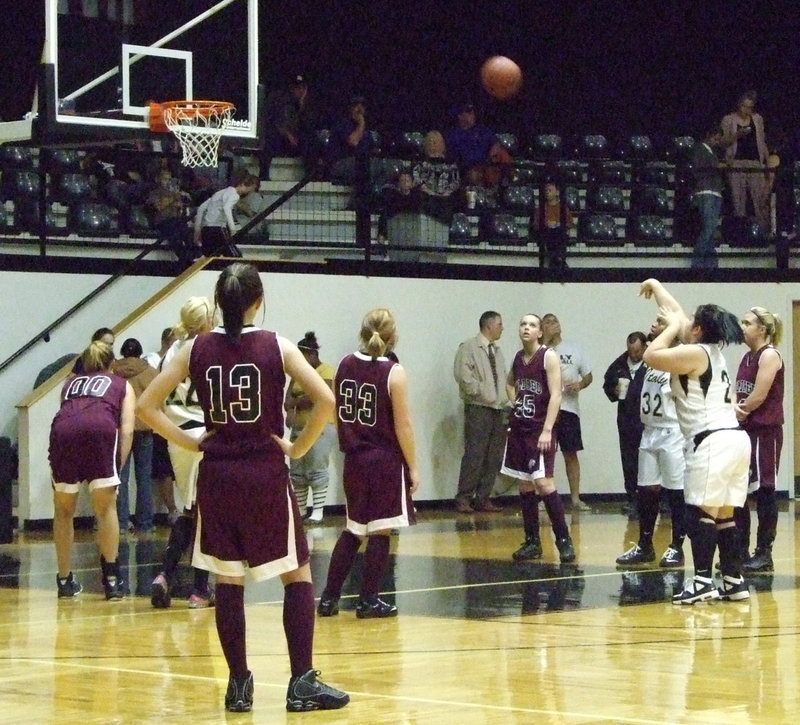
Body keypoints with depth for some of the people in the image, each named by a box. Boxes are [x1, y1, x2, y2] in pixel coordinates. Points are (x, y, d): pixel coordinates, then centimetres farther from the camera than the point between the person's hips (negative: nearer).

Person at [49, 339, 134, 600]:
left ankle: (65, 580, 22)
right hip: (100, 429, -2)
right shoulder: (122, 385, 30)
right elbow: (126, 431, 14)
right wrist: (117, 466, 13)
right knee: (106, 508, 13)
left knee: (64, 511, 17)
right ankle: (112, 579, 8)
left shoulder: (70, 384, 37)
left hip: (63, 429, 2)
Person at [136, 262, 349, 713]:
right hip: (266, 473, -3)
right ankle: (303, 683, 2)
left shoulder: (197, 350, 1)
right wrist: (298, 447, -4)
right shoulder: (275, 347, -5)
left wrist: (190, 442, 5)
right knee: (297, 574, 6)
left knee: (228, 580, 9)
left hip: (217, 474, 3)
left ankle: (239, 685, 11)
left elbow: (148, 406, 2)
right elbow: (326, 400, -14)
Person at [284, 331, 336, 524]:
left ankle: (318, 510, -8)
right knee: (296, 471, 7)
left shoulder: (325, 371, -7)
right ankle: (299, 510, 13)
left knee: (317, 469, -10)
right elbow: (288, 396, 6)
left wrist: (295, 402, -8)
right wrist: (290, 411, -15)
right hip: (299, 427, 8)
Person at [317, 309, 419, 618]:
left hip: (354, 459, 5)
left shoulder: (344, 366, 1)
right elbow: (403, 425, -12)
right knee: (380, 531, 3)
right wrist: (413, 467, -4)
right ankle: (368, 601, 6)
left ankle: (329, 597, 14)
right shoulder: (393, 373, -13)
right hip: (386, 461, -5)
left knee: (353, 529, 16)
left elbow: (336, 415, 9)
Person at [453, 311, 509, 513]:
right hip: (478, 409, -7)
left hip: (499, 409, 7)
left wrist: (506, 399, 7)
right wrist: (482, 393, -14)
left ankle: (483, 498, 11)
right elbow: (463, 375, -14)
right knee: (474, 455, -11)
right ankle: (463, 499, -6)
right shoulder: (468, 348, -4)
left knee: (494, 458, 5)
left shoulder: (497, 351, 20)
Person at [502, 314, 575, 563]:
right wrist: (516, 402, 12)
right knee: (525, 485, 7)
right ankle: (532, 542, 13)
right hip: (519, 428, 7)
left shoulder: (548, 357, -8)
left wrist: (547, 430, -21)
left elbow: (555, 395, -15)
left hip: (540, 428, -7)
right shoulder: (518, 357, 10)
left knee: (543, 482, -15)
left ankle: (564, 540, -9)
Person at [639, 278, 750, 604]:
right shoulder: (713, 350, 17)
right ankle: (735, 581, 11)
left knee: (700, 513, -7)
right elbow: (677, 315, 29)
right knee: (724, 515, 11)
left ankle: (703, 582, -11)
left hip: (712, 442, -9)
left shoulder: (694, 353, -9)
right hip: (735, 439, 9)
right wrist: (657, 286, 41)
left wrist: (672, 327, 1)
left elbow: (651, 356, -10)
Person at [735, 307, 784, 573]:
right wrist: (736, 408, -7)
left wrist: (739, 412, -3)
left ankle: (764, 553, 1)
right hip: (745, 430, 9)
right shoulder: (747, 357, 16)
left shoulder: (769, 356, -10)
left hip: (765, 430, -9)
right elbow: (738, 393, 14)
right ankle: (740, 551, 15)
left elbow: (759, 396, -16)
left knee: (764, 491, -4)